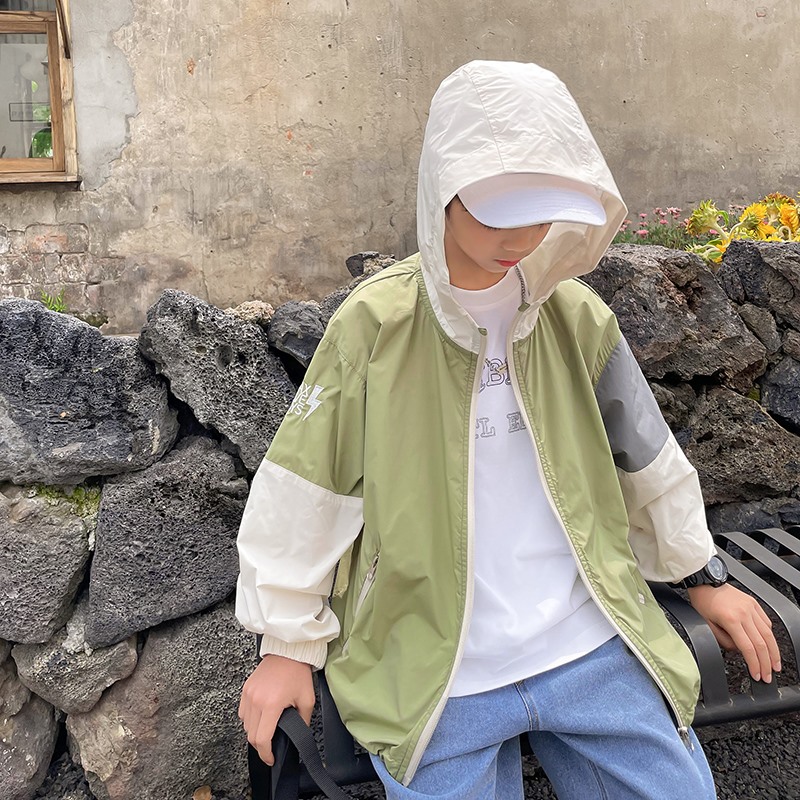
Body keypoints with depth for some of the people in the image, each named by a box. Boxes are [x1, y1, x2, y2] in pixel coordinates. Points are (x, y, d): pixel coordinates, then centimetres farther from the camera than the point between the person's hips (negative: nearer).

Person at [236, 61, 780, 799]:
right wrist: (288, 645, -1)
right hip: (436, 674, -2)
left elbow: (645, 456, 11)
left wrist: (703, 575, 20)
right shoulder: (373, 328, -12)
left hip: (592, 648, 3)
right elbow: (304, 489, -6)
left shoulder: (578, 317, -2)